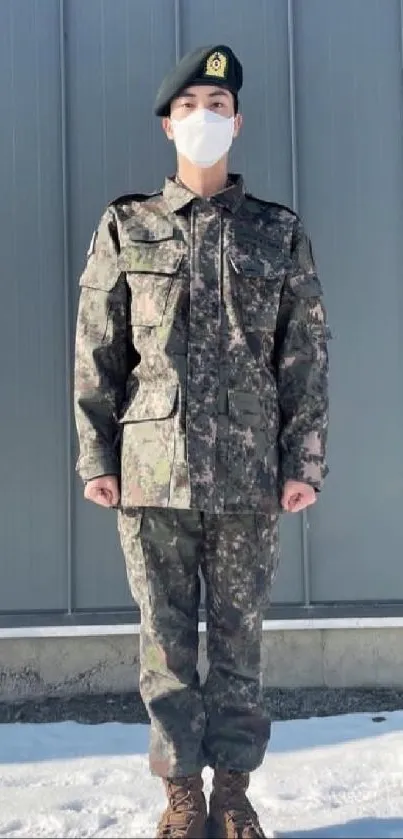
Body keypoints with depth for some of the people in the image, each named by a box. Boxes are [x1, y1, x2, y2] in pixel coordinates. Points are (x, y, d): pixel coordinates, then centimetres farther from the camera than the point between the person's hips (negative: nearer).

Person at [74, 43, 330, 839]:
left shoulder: (279, 233, 9)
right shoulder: (126, 228, 8)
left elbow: (306, 354, 6)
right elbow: (96, 351, 6)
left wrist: (304, 459, -1)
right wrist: (95, 456, 0)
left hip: (249, 471, 0)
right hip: (153, 469, 0)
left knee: (239, 637, 6)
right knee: (166, 638, 5)